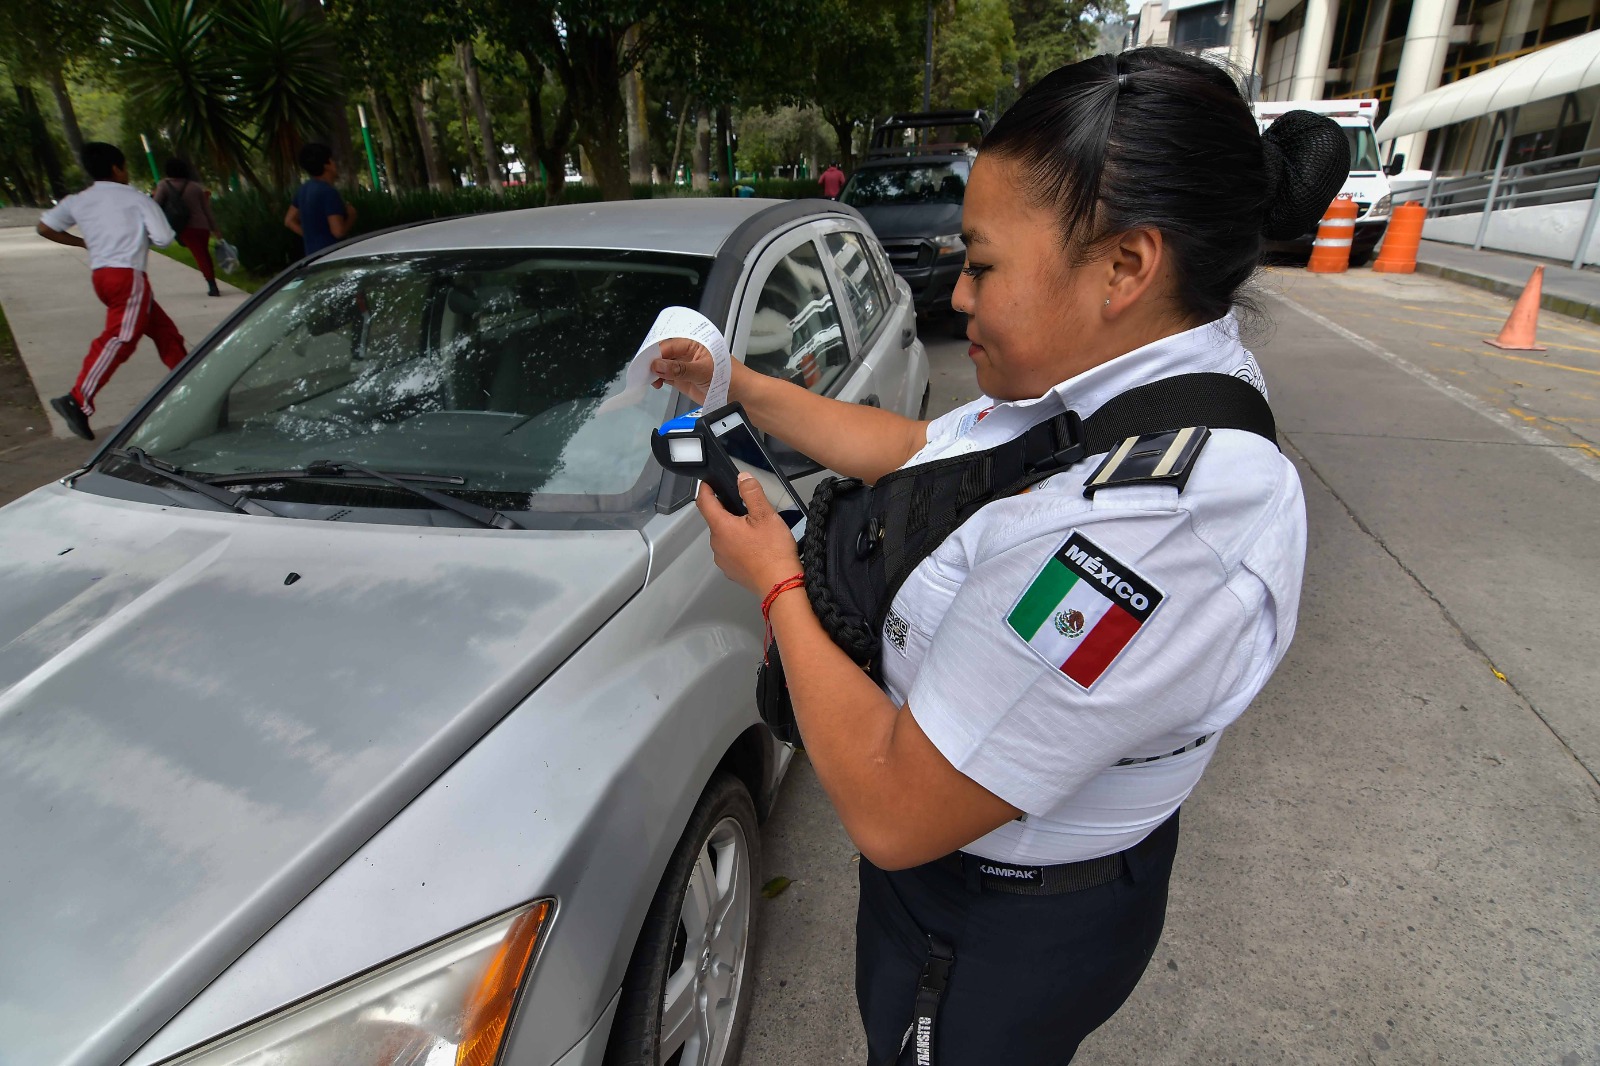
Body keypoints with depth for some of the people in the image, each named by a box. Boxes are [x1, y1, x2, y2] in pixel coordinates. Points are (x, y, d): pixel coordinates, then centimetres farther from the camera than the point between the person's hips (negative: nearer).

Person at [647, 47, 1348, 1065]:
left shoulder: (1155, 522, -40)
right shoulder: (1101, 387, -8)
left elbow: (891, 812, -34)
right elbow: (908, 447, 5)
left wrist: (776, 583, -21)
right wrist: (734, 384, 6)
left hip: (998, 942, -8)